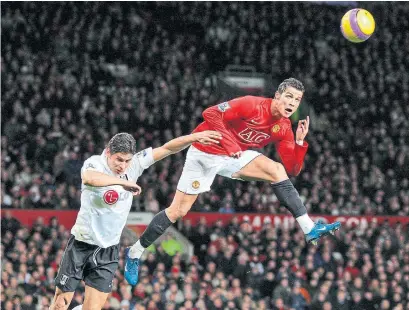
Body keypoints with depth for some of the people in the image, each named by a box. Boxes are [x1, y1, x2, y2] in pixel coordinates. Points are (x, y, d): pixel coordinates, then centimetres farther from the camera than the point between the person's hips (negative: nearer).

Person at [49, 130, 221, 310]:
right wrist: (124, 182, -33)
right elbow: (90, 178, -41)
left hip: (108, 250, 4)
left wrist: (195, 137, -3)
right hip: (81, 244, -4)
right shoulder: (94, 163, -17)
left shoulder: (134, 164, -3)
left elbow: (166, 148, 4)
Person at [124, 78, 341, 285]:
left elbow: (292, 169, -5)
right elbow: (210, 114, -26)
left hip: (235, 157, 5)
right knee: (178, 211, -4)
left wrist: (300, 141, -17)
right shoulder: (252, 105, -23)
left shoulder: (284, 128, -4)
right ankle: (134, 252, 13)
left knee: (278, 171, -16)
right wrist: (229, 144, -31)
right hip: (205, 153, -5)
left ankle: (309, 229, -17)